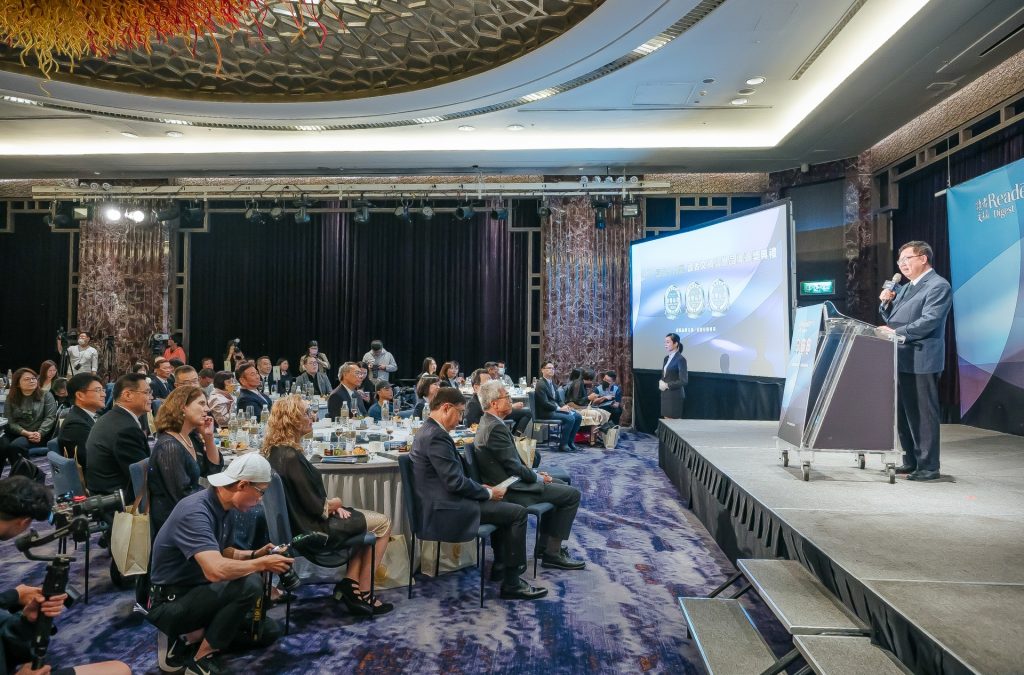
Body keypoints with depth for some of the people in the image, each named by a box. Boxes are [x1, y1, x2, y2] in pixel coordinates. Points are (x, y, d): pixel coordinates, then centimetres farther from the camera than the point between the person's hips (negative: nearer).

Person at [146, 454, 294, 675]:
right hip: (169, 603, -9)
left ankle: (186, 638, 10)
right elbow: (216, 570, -41)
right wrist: (263, 564, -26)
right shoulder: (195, 512, -28)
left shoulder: (216, 505, 1)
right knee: (249, 584, -28)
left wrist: (254, 555, -1)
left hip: (192, 591, 9)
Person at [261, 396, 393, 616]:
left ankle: (350, 583, 14)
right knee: (382, 523, 4)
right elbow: (317, 507, -24)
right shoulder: (291, 457, -27)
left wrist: (329, 503, 0)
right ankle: (361, 593, 11)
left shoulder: (275, 451, 3)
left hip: (299, 522, 10)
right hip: (312, 530, -10)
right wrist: (335, 504, -4)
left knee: (367, 519, 21)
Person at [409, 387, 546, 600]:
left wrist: (482, 488, 7)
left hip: (441, 503, 11)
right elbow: (456, 482, -23)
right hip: (445, 510, -11)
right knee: (518, 512, -7)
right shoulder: (437, 436, -22)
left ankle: (501, 565, 29)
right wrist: (488, 492, -9)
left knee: (502, 504, 25)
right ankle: (511, 583, 1)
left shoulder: (429, 430, 11)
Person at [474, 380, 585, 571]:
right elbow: (515, 468, -22)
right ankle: (552, 554, 2)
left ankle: (545, 545, 28)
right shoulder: (496, 427, -23)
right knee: (572, 494, -5)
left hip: (507, 481, 11)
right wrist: (538, 477, -6)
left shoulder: (488, 422, 9)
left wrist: (533, 472, 7)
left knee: (558, 484, 25)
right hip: (509, 490, -11)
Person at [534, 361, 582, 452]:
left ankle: (570, 442, 2)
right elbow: (545, 403, -19)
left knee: (578, 416, -4)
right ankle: (563, 444, -13)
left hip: (556, 408, 9)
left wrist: (564, 407, -2)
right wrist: (560, 408, -19)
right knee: (570, 419, -25)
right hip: (546, 412, -9)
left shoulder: (552, 383, 16)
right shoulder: (540, 384, -13)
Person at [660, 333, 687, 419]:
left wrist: (667, 385, -15)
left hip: (675, 395, -7)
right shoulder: (667, 358, 11)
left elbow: (684, 381, -16)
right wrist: (661, 382, -2)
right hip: (665, 395, 7)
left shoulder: (680, 359, -13)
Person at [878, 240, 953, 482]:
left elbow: (929, 321, -19)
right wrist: (886, 303, 5)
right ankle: (911, 461, 24)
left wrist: (896, 332, -22)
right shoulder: (905, 288, 20)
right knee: (903, 414, 14)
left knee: (923, 415, -3)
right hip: (901, 361, 9)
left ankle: (928, 467, 4)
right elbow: (891, 318, 24)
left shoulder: (938, 286, -8)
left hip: (921, 362, -9)